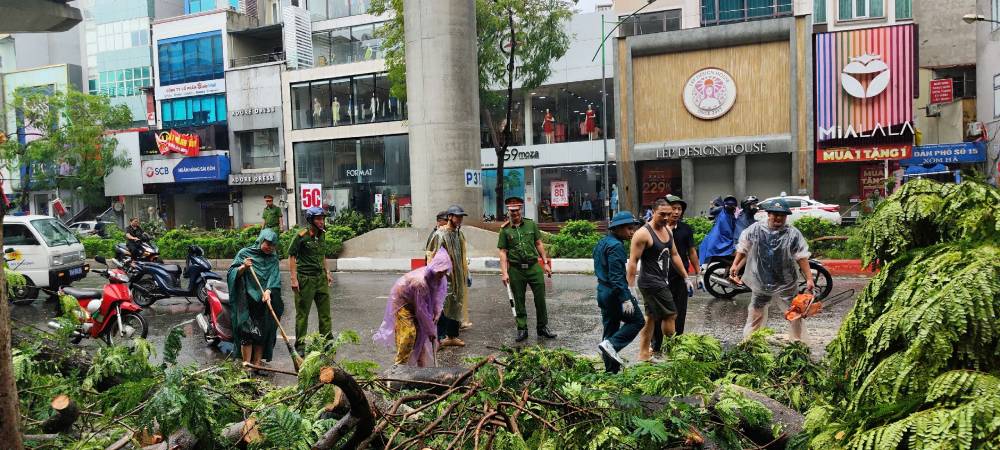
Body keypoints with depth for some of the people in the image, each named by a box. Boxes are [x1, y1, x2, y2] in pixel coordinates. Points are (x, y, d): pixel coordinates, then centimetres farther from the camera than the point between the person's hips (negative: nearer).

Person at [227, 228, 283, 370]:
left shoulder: (273, 259, 9)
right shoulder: (244, 253, 1)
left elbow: (274, 277, -3)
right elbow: (232, 274, -2)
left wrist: (268, 291, -21)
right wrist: (243, 267, -22)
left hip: (265, 301, 3)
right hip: (247, 301, -3)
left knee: (263, 333, 4)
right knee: (247, 332, -10)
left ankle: (257, 364, 12)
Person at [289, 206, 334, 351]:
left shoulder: (321, 235, 10)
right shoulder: (301, 236, -10)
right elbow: (291, 256, -9)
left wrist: (327, 272, 17)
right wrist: (294, 278, -13)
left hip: (321, 278, 6)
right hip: (305, 278, -6)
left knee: (325, 312, 9)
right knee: (302, 314, 2)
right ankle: (300, 346, 12)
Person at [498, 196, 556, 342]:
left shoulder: (531, 224, 7)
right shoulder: (505, 229, 2)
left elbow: (539, 244, 12)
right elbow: (503, 252, 0)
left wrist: (545, 263, 9)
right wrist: (504, 272, -7)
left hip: (533, 266, 1)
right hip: (516, 269, -1)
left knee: (540, 298, 1)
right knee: (519, 301, 6)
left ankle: (542, 327, 14)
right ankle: (522, 329, 17)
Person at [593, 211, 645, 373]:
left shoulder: (602, 242, 13)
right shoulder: (616, 246, -17)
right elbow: (616, 276, -23)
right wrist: (626, 299, -23)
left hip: (603, 291, 10)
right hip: (615, 293, -10)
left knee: (610, 327, 13)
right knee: (637, 321, 2)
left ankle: (611, 369, 18)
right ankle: (611, 344, -10)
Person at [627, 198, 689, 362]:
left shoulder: (668, 231, 9)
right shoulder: (643, 233, -17)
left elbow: (674, 255, 18)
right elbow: (633, 261, -17)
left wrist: (686, 277, 17)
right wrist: (630, 287, -20)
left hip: (661, 281, 9)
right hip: (651, 282, -9)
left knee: (651, 317, 13)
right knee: (671, 314, -4)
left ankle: (644, 355, 21)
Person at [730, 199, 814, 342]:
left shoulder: (793, 234, -8)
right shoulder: (755, 229, -4)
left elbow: (802, 257, -8)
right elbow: (743, 249, 5)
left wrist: (809, 279, -11)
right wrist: (735, 266, -1)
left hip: (786, 282, -1)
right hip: (760, 281, 1)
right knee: (755, 313, 12)